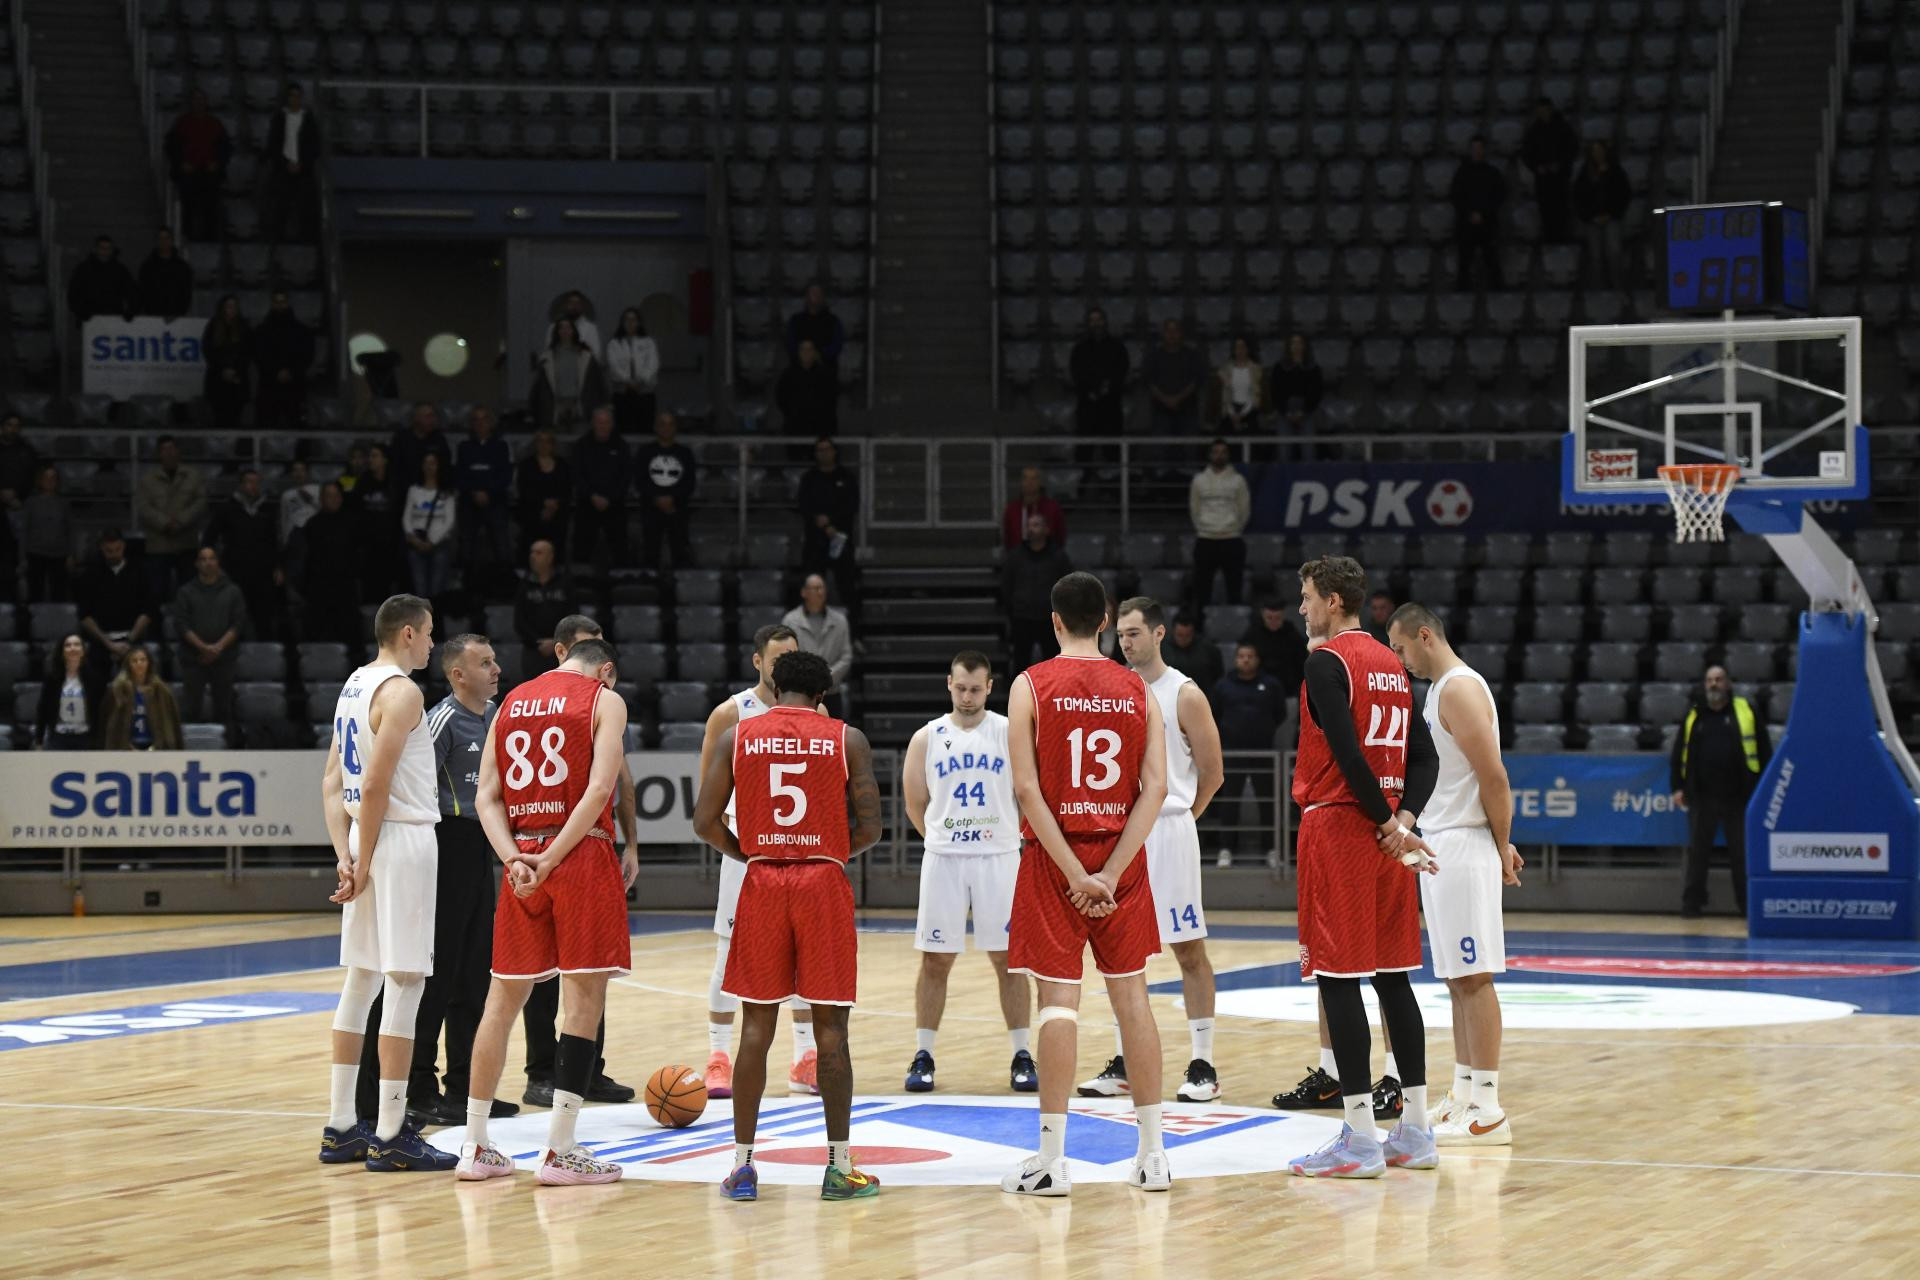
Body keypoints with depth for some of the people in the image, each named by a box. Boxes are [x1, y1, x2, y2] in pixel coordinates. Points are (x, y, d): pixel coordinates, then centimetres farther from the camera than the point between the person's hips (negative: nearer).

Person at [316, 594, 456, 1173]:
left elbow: (333, 783, 13)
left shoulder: (354, 685, 15)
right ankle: (390, 1136, -5)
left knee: (361, 982, 13)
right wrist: (363, 864, -15)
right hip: (401, 841, -9)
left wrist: (346, 857, 7)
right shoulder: (400, 691, -13)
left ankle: (341, 1129, 17)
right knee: (405, 985, -6)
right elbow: (376, 784, -20)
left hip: (367, 839, 9)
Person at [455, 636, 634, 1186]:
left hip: (521, 858, 5)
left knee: (502, 999, 12)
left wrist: (514, 859, -4)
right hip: (582, 854, -5)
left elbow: (486, 798, 6)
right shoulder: (604, 701, 1)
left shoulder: (511, 703, 16)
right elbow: (599, 790, -13)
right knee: (584, 999, -2)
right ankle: (560, 1151, -6)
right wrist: (551, 860, -13)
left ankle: (475, 1146, 14)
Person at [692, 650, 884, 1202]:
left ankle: (742, 1166, 5)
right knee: (830, 1027, 3)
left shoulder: (737, 736, 4)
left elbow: (705, 821, 0)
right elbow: (869, 826, -2)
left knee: (757, 1026, 6)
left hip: (762, 886, 1)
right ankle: (839, 1167, 3)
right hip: (825, 886, -1)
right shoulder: (847, 739, 1)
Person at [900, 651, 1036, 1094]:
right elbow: (916, 805, 10)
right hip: (943, 859, 1)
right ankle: (922, 1056, 10)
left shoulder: (1011, 734, -1)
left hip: (999, 856, -1)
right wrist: (946, 838, 10)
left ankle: (1022, 1056, 8)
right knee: (935, 959, 3)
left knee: (1008, 958, 2)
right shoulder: (927, 738, 2)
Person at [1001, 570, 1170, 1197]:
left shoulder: (1032, 685, -4)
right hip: (1121, 856, 3)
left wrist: (1074, 873, -12)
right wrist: (1110, 873, -10)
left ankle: (1052, 1158, -3)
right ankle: (1153, 1152, 11)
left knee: (1058, 998, -2)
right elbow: (1156, 787, -6)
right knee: (1130, 994, 9)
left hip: (1053, 855, -3)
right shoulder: (1137, 690, 4)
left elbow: (1028, 788, -13)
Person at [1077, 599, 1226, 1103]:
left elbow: (1212, 774, -2)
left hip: (1168, 832, -5)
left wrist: (1176, 815, 7)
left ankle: (1202, 1065, 1)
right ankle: (1122, 1064, 14)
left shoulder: (1185, 696, -6)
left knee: (1189, 949, -2)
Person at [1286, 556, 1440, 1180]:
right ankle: (1414, 1132, 13)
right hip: (1382, 832, 8)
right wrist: (1402, 818, 1)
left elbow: (1348, 755, -20)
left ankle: (1359, 1139, -8)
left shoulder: (1327, 661, -11)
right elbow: (1423, 756, 13)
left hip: (1338, 825, -8)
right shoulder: (1392, 664, 15)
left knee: (1338, 978, -6)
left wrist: (1388, 826, -14)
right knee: (1392, 976, 11)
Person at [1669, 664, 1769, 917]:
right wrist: (1678, 787, 5)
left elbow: (1764, 750, 5)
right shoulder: (1693, 715, 10)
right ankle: (1692, 903, 11)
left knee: (1742, 853, 3)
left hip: (1738, 798, -2)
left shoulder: (1745, 711, 5)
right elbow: (1679, 753, 13)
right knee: (1697, 852, 4)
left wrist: (1764, 787, 0)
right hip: (1701, 797, 2)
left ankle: (1748, 904, 10)